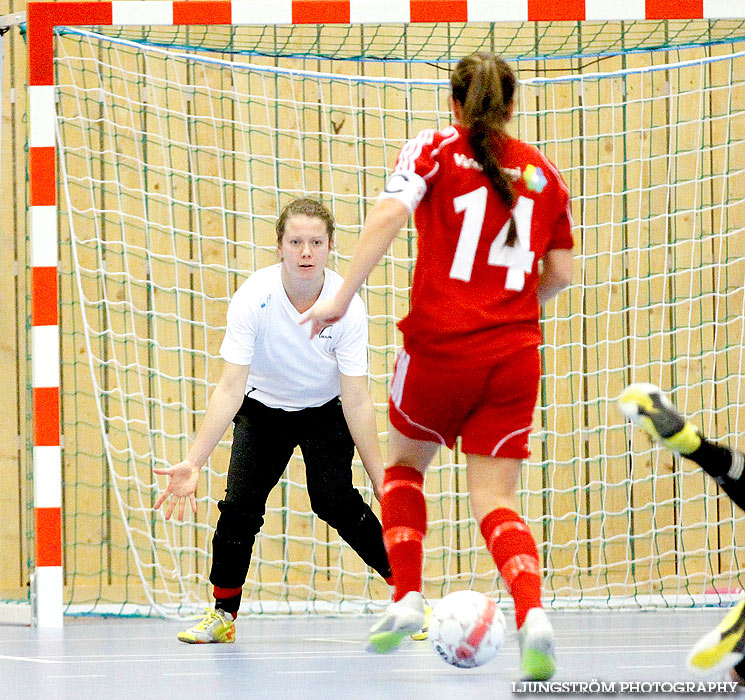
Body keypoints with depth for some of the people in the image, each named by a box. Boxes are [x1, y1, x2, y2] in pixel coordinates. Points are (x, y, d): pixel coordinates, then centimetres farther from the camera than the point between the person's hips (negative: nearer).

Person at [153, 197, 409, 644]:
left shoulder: (347, 306, -26)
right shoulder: (253, 298, -26)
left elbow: (357, 401, -23)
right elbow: (231, 388, -26)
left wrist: (381, 478, -29)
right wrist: (194, 463, -34)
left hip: (325, 410, -1)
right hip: (263, 407, 1)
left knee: (336, 501, -20)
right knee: (240, 506, -15)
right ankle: (223, 614, 5)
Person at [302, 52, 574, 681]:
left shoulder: (434, 151, 3)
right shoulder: (542, 173, 12)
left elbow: (389, 215, -15)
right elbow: (560, 273, 13)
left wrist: (343, 297, -14)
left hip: (440, 342, -2)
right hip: (515, 356, 2)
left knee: (405, 463, 24)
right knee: (496, 498, 2)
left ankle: (407, 598, 11)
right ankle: (533, 616, -23)